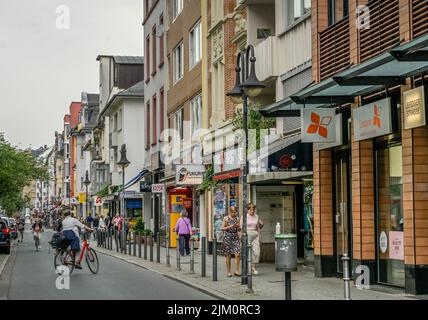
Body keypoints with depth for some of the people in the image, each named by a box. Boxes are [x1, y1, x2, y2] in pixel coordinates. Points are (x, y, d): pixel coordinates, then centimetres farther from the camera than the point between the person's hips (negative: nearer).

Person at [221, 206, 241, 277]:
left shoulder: (237, 218, 8)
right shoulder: (226, 218, 0)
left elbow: (239, 229, 12)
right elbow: (222, 228, -3)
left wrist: (238, 226, -10)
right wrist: (229, 227, -18)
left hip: (235, 237, 2)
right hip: (228, 237, -2)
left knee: (237, 254, -10)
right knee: (228, 256, 2)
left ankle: (236, 271, -5)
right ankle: (228, 272, 10)